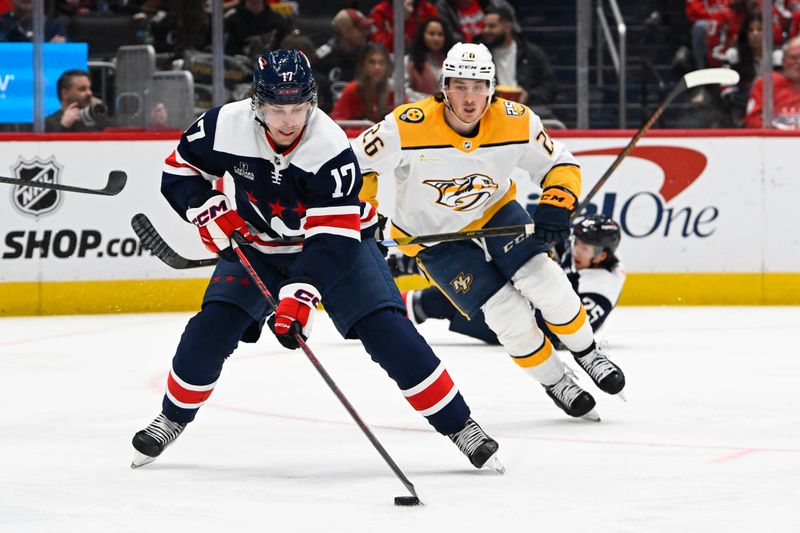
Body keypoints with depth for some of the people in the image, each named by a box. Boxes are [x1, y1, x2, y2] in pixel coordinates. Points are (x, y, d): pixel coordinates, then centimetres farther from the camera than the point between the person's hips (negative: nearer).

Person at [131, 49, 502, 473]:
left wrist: (300, 295, -44)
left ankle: (459, 426, -8)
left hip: (340, 236, -3)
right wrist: (209, 211, -22)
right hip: (256, 245, 3)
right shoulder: (226, 126, -23)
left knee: (386, 330, -17)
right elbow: (179, 171, -5)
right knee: (211, 327, -13)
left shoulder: (332, 149, -32)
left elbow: (332, 240, -34)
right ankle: (172, 419, 12)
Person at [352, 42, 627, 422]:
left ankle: (587, 353, 10)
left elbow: (561, 165, -8)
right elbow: (356, 163, -17)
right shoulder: (408, 127, -30)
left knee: (543, 282, -17)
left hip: (495, 210, 2)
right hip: (433, 234, -2)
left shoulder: (516, 122, -21)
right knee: (508, 313, -12)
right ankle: (555, 383, 10)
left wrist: (555, 206, -25)